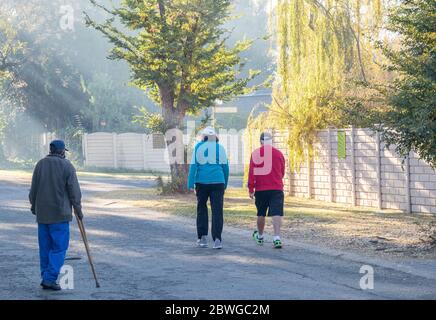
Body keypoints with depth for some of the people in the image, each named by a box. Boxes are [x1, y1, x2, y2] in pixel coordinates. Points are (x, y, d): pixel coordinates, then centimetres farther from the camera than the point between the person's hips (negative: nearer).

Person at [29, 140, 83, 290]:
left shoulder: (40, 164, 4)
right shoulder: (67, 166, -8)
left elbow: (33, 188, 9)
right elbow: (74, 190, -7)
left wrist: (34, 205, 23)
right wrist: (78, 210, 4)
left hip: (42, 213, 5)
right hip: (60, 214, -5)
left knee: (45, 247, 12)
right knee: (59, 247, -1)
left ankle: (46, 278, 15)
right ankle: (49, 278, -10)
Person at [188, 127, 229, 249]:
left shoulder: (198, 147, 5)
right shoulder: (220, 148, 7)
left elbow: (193, 166, -1)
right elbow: (225, 167, 8)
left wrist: (190, 184, -3)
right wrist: (225, 184, 18)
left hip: (201, 182, 0)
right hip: (218, 182, 0)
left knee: (201, 208, 14)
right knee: (217, 211, -1)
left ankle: (202, 237, 11)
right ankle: (217, 239, -10)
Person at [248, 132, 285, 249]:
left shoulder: (256, 153, -3)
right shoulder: (279, 153, 4)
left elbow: (251, 172, -6)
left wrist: (251, 189, -1)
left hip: (261, 189, 0)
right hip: (277, 189, 0)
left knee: (261, 214, 15)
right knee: (277, 214, -7)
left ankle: (260, 236, 31)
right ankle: (277, 238, -20)